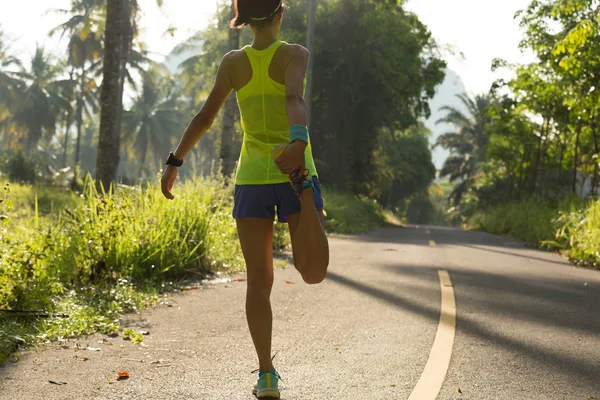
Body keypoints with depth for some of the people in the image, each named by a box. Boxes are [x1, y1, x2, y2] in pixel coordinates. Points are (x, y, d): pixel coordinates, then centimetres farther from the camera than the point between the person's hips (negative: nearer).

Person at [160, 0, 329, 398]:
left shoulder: (233, 63, 5)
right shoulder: (295, 54, -2)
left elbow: (205, 117, 3)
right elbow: (295, 99, -23)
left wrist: (174, 163, 13)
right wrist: (299, 142, -40)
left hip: (252, 177, 2)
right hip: (295, 169, -2)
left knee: (259, 281, 6)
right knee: (314, 273, -7)